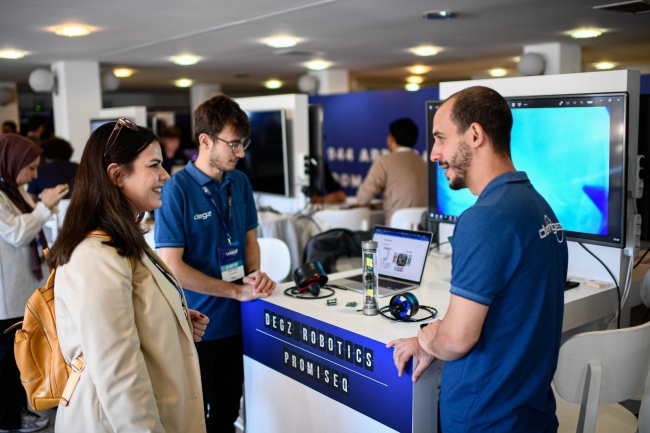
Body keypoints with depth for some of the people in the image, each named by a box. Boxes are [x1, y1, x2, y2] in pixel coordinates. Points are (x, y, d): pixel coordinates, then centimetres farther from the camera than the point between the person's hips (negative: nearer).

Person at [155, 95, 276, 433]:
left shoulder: (240, 183, 3)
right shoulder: (176, 190, -16)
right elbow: (172, 266, -18)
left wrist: (254, 273, -7)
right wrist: (237, 291, -18)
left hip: (236, 320, 6)